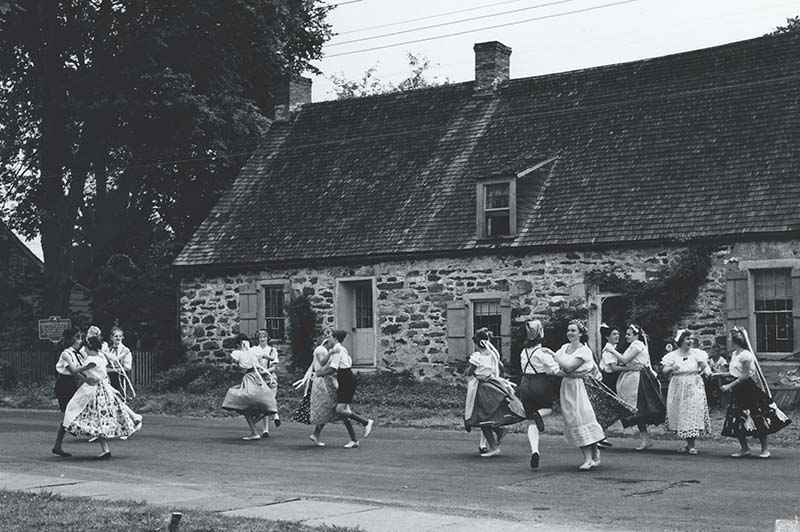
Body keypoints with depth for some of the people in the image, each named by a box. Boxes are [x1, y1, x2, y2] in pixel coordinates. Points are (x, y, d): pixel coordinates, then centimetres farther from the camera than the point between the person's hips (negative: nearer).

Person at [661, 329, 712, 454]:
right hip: (678, 388, 1)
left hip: (694, 388, -1)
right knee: (681, 416, 4)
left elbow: (705, 365, -7)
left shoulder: (696, 353, 0)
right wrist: (672, 368, -24)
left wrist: (706, 370, -30)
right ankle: (689, 444, 17)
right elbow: (664, 371, -4)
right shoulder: (672, 356, 1)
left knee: (693, 414, -7)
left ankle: (692, 445, -2)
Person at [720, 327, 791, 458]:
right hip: (738, 391, 9)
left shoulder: (745, 355, -17)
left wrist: (729, 386, -18)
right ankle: (744, 448, 14)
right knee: (736, 421, 6)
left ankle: (765, 449, 7)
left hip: (749, 390, -9)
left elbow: (746, 375, -18)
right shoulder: (734, 354, 8)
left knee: (757, 420, -1)